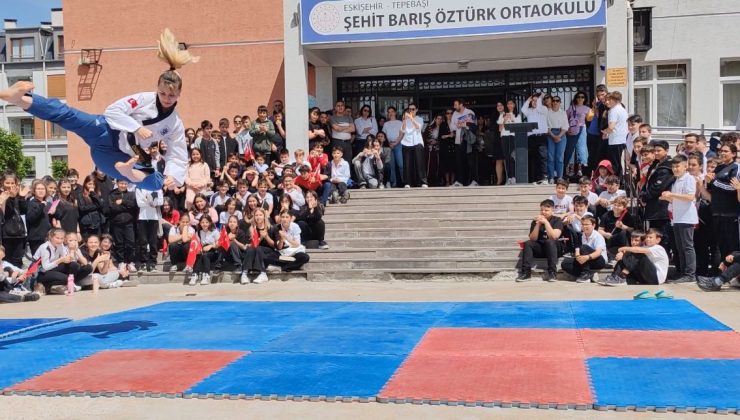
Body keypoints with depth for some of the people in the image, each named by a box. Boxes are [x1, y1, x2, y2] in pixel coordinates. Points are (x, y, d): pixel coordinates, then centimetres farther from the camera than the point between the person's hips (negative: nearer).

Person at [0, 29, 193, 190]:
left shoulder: (176, 125, -1)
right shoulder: (145, 99, -7)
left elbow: (178, 156, 0)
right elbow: (113, 111, -14)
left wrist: (174, 176, -20)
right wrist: (137, 128, -25)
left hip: (122, 155, 2)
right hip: (107, 133, -2)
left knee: (158, 183, -21)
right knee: (72, 117, -30)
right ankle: (19, 98, -49)